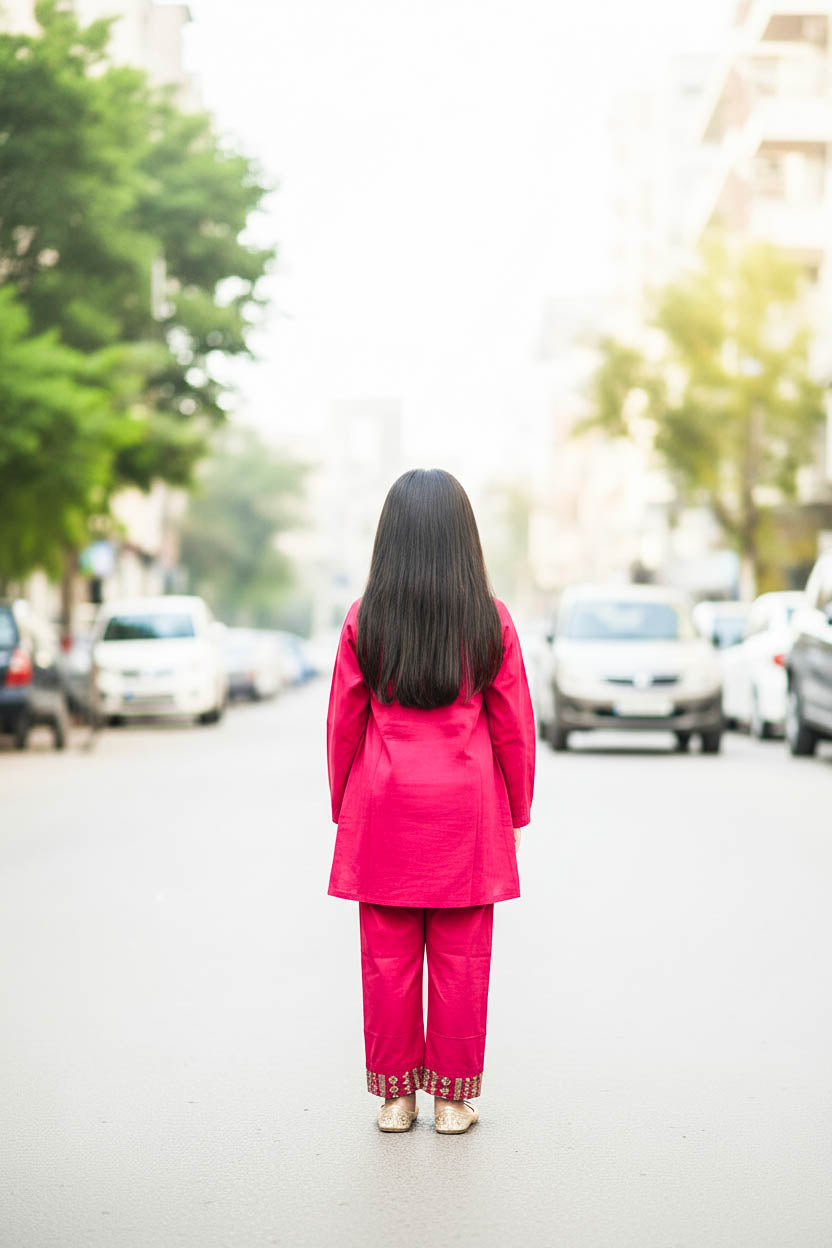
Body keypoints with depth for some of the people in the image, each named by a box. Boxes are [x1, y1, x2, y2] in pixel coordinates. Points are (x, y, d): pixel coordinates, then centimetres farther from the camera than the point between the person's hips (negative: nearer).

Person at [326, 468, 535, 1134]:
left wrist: (343, 806, 14)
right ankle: (453, 1098, 13)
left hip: (384, 808, 0)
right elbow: (514, 727, 1)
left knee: (388, 959, 7)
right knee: (461, 960, 6)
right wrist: (516, 810, 13)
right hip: (466, 806, 0)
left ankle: (396, 1096, 15)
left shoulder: (364, 620, -4)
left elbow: (344, 723, 2)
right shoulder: (491, 620, -4)